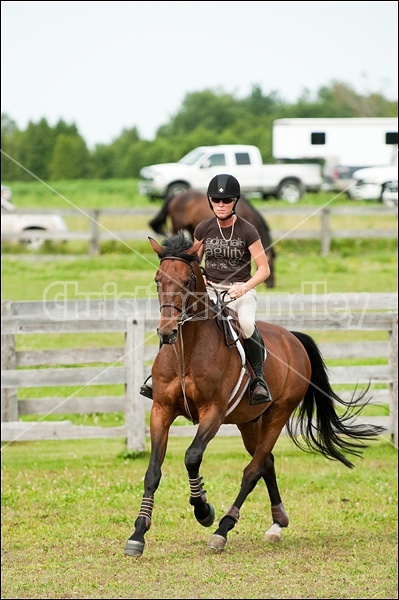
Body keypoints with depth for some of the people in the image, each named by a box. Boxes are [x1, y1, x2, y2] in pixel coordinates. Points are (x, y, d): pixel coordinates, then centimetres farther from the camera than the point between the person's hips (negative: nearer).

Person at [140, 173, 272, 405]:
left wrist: (245, 287, -23)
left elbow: (264, 269, -6)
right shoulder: (204, 229, 3)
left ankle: (259, 379, -18)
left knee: (246, 323, -36)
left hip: (240, 290, -3)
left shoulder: (247, 231, -6)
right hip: (209, 290, 3)